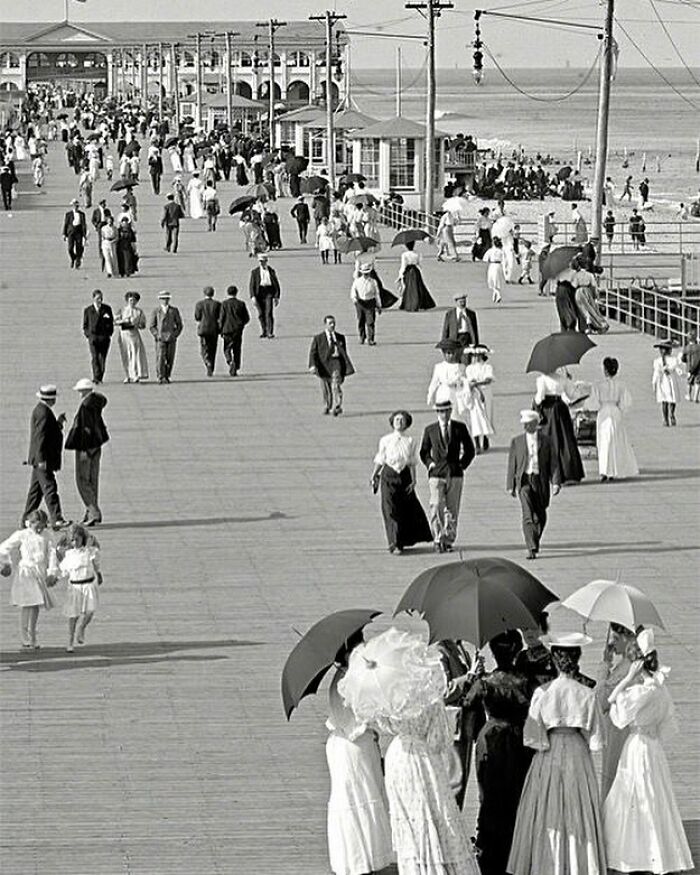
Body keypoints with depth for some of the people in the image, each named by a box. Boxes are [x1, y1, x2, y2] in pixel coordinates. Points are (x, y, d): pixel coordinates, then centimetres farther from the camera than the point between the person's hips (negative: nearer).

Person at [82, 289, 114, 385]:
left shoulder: (107, 309, 8)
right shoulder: (88, 310, 6)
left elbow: (111, 322, 13)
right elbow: (85, 325, 11)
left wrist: (109, 334, 3)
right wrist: (88, 335, -1)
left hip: (105, 337, 1)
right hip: (93, 337, -1)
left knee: (102, 359, 3)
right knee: (95, 358, -13)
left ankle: (100, 378, 12)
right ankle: (96, 378, -19)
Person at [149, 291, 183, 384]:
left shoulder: (174, 311, 10)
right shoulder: (156, 311, 6)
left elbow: (179, 325, 12)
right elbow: (151, 326, 6)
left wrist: (174, 335, -1)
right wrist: (157, 335, -7)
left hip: (171, 339, 2)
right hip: (160, 339, -2)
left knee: (170, 359, 0)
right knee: (160, 358, -11)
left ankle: (166, 376, 11)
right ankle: (160, 377, -12)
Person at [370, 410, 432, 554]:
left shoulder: (410, 442, 1)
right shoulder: (385, 441, 1)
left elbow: (412, 464, 2)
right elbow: (380, 461, 8)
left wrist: (413, 481, -5)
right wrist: (373, 476, 5)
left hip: (404, 475, 1)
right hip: (388, 475, -1)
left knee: (409, 508, 5)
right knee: (391, 510, -6)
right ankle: (395, 543, -3)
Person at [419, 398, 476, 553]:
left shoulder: (460, 428, 5)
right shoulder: (430, 430, 4)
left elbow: (470, 450, 14)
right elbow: (424, 452, 17)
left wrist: (462, 464, 3)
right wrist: (430, 463, 1)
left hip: (455, 475, 1)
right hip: (436, 475, -1)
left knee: (452, 510, 3)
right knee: (437, 507, -14)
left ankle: (448, 540, 11)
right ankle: (437, 540, -9)